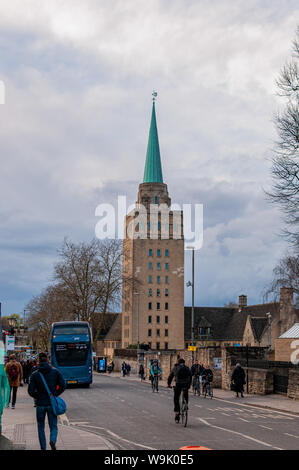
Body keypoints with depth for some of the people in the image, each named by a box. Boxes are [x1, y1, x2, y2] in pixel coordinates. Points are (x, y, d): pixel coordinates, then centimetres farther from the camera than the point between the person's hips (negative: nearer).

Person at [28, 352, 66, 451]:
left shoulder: (35, 374, -6)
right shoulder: (55, 371, -4)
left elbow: (31, 391, -9)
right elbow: (63, 386, -6)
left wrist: (38, 396, 10)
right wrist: (55, 394, 8)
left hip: (40, 404, 0)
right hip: (52, 404, 0)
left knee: (41, 427, 16)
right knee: (53, 426, 9)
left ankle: (43, 448, 13)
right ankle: (53, 440, -20)